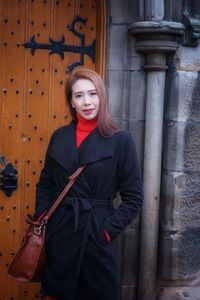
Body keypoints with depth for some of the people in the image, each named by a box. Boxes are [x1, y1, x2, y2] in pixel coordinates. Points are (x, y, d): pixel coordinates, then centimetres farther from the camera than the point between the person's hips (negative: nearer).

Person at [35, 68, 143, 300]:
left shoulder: (121, 140, -7)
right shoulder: (59, 137, 4)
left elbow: (133, 198, -6)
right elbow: (45, 185, 13)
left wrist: (108, 230, -10)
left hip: (96, 235, -3)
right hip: (59, 232, 3)